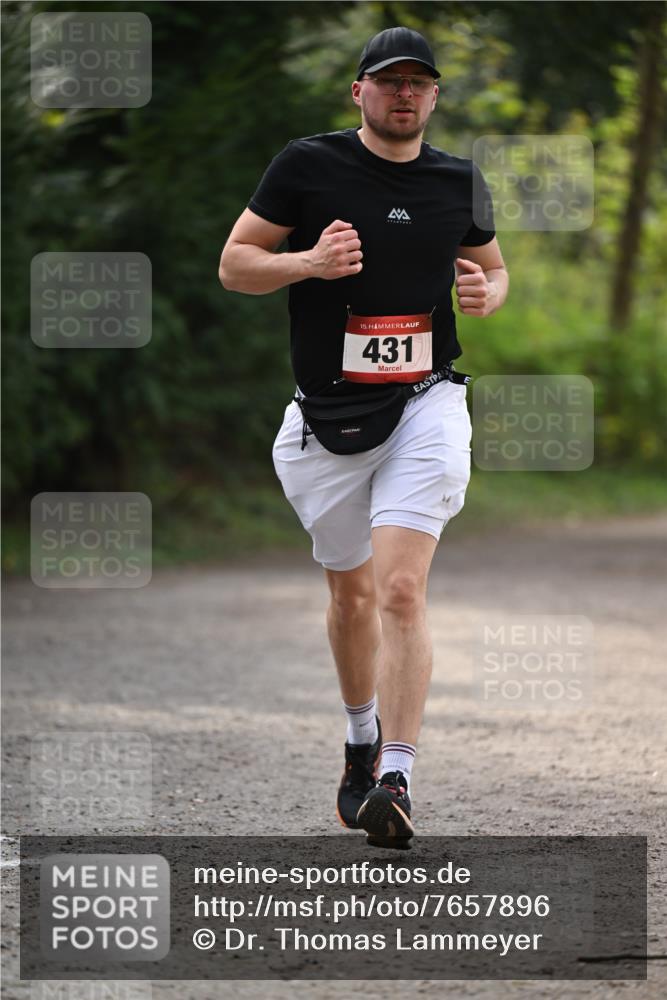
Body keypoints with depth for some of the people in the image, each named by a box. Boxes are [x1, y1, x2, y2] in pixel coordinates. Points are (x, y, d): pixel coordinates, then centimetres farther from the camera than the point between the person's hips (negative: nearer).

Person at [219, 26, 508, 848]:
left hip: (425, 408, -1)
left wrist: (486, 293, -2)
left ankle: (395, 780, -22)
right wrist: (309, 262, -18)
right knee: (352, 594, 15)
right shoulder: (307, 165, -1)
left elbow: (492, 266, 22)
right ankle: (362, 742, 39)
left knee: (402, 593, -17)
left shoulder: (459, 182, 7)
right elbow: (234, 264, 1)